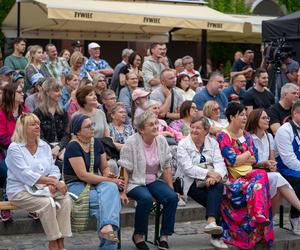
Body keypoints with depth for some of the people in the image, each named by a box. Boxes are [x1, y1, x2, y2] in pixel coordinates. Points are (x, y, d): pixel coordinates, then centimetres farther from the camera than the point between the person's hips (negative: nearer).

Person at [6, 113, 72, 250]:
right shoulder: (14, 148, -8)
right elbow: (26, 174, -19)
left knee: (65, 198, -21)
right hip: (21, 191, -6)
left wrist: (52, 183, -15)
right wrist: (53, 181, -24)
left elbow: (54, 169, 9)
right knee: (47, 203, -31)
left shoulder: (44, 146, 12)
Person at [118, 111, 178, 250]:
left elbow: (166, 167, 8)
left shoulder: (161, 141, 2)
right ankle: (138, 236, -10)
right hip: (135, 182, -5)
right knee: (146, 199, -33)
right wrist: (123, 192, -18)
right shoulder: (132, 142, -12)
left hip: (154, 181, 5)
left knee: (172, 197, -21)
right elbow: (125, 170, -13)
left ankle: (164, 237, -8)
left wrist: (171, 188, 3)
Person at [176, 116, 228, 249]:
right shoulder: (183, 144, -1)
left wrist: (216, 176, -25)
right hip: (191, 183, -3)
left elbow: (219, 163, -2)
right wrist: (208, 173, -25)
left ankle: (211, 222, -41)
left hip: (210, 182, 3)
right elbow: (188, 168, -14)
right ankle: (216, 235, -21)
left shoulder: (212, 142, 11)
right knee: (215, 199, -27)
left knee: (218, 185, -32)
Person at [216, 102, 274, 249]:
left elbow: (254, 159, 12)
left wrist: (238, 159, -4)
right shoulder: (223, 136, -2)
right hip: (232, 178, -5)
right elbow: (231, 160, -11)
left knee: (262, 174, -31)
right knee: (255, 187, -35)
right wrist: (248, 154, 3)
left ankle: (261, 216, -36)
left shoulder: (246, 135, 19)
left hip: (248, 174, 6)